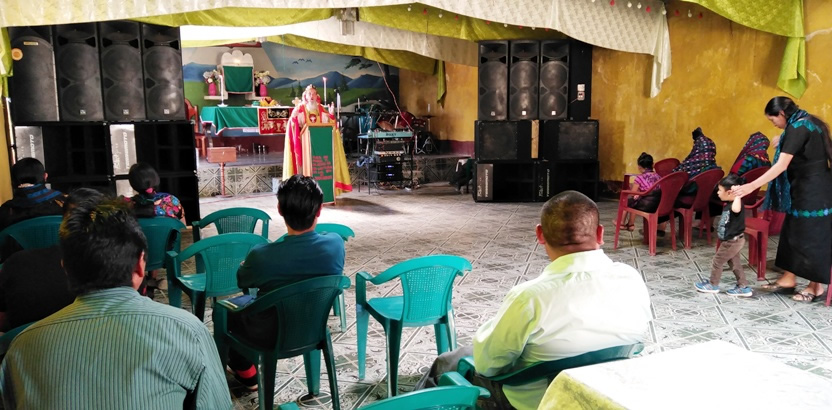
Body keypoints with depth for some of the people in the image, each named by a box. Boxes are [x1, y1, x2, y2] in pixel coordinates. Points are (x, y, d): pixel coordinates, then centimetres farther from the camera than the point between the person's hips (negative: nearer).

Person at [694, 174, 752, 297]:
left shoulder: (735, 204, -25)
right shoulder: (730, 204, 4)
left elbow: (736, 209, -53)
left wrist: (737, 196, -42)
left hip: (732, 241, -9)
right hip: (733, 240, 9)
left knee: (717, 261, 7)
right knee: (734, 263, 17)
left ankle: (713, 285, 23)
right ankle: (743, 287, 24)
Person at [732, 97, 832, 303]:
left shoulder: (797, 128, -19)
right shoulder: (808, 123, 11)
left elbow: (782, 165, -26)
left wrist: (751, 186, -29)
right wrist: (784, 145, 14)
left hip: (811, 192, -10)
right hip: (811, 190, 10)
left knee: (811, 237, 0)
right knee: (793, 233, 13)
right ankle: (788, 279, 20)